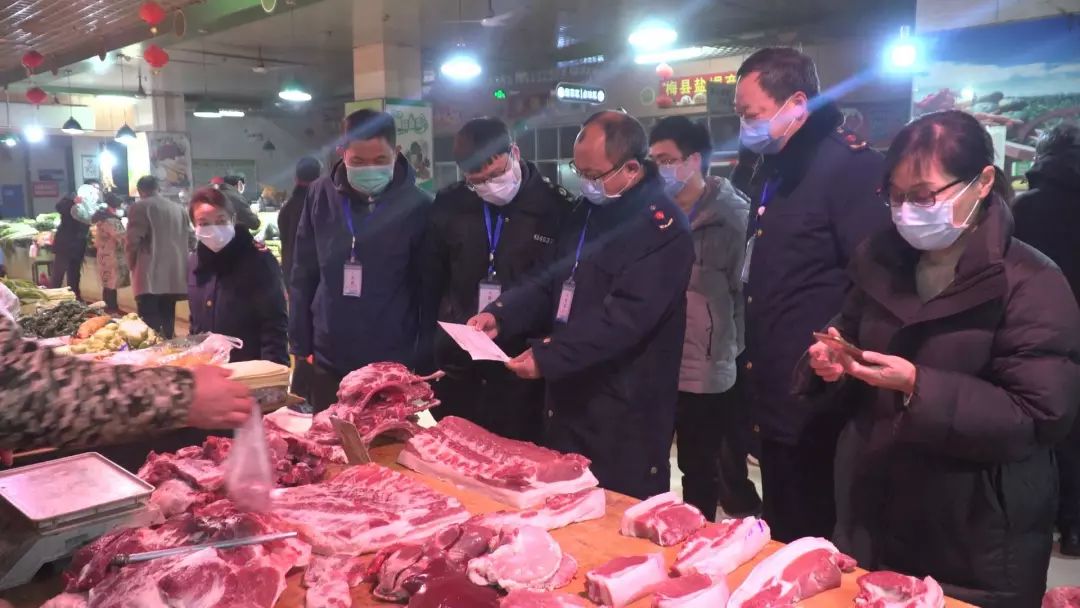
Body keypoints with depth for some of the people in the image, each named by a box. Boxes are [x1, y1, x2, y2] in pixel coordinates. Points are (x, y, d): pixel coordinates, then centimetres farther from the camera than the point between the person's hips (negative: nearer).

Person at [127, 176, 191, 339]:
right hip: (174, 277, 6)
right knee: (167, 324, 14)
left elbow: (133, 241, -9)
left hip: (149, 277, -6)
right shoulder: (179, 208, 11)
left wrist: (132, 266, 7)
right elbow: (189, 238, 14)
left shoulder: (139, 207, -4)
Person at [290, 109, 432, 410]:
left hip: (394, 363, -2)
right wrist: (300, 346, 5)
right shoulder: (321, 195, -1)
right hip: (328, 361, 3)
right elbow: (303, 276, 6)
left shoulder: (417, 205, -9)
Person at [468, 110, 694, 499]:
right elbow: (553, 282, 15)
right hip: (569, 399, 9)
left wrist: (547, 357, -26)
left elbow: (626, 316, -25)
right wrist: (500, 315, -1)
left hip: (625, 417, -8)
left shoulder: (661, 228, -17)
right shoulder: (588, 212, 10)